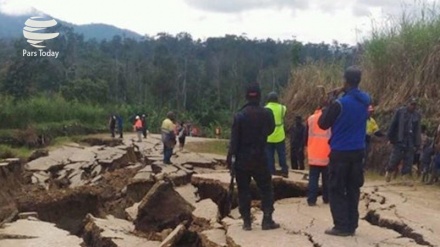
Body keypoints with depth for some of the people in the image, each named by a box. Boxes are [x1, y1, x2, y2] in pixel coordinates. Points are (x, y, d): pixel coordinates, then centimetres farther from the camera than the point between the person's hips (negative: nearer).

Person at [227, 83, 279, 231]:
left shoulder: (239, 116, -8)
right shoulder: (266, 114, -5)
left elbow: (234, 139, -10)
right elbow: (270, 130, 13)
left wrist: (230, 157, -7)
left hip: (242, 159, 0)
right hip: (259, 158, 0)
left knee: (243, 190, 7)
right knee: (266, 189, 10)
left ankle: (246, 222, 7)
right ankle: (267, 220, 5)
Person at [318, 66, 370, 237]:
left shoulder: (339, 104, -17)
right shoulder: (366, 100, 2)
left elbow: (322, 124, -7)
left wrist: (328, 107, 5)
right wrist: (344, 91, 13)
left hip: (340, 152, -6)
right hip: (358, 151, 6)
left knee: (336, 190, 3)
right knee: (353, 190, 12)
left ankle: (341, 226, 1)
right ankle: (351, 226, 14)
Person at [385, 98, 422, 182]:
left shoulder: (417, 115, 10)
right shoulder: (400, 112, -1)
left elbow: (418, 130, 11)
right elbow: (393, 125, -1)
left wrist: (417, 143, 5)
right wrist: (391, 137, -3)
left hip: (411, 142, 4)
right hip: (399, 141, -4)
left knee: (409, 161, 2)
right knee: (395, 158, -4)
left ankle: (405, 177, 8)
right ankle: (388, 171, 19)